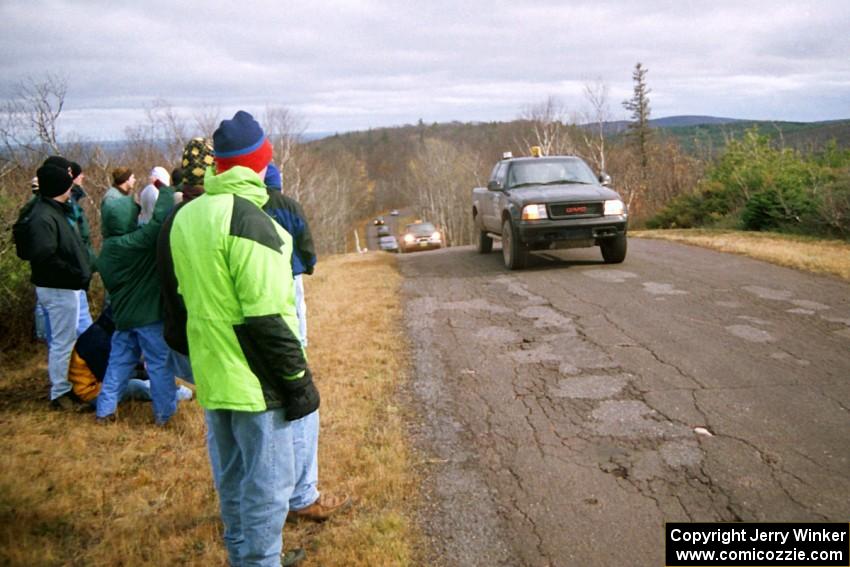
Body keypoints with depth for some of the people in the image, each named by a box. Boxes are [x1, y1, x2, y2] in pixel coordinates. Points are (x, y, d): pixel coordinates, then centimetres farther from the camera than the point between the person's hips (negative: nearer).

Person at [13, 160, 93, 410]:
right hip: (59, 289, -10)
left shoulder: (58, 210, 11)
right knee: (63, 342, 2)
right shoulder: (42, 217, -21)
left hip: (71, 287, 10)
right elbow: (44, 258, -30)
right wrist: (77, 275, -23)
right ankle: (60, 393, 15)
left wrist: (81, 273, 7)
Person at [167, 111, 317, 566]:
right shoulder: (248, 220, -20)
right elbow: (267, 317, -22)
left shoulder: (186, 217, 8)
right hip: (254, 379, -9)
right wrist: (299, 380, -15)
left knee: (231, 477, 21)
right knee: (267, 483, 4)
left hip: (211, 373, 9)